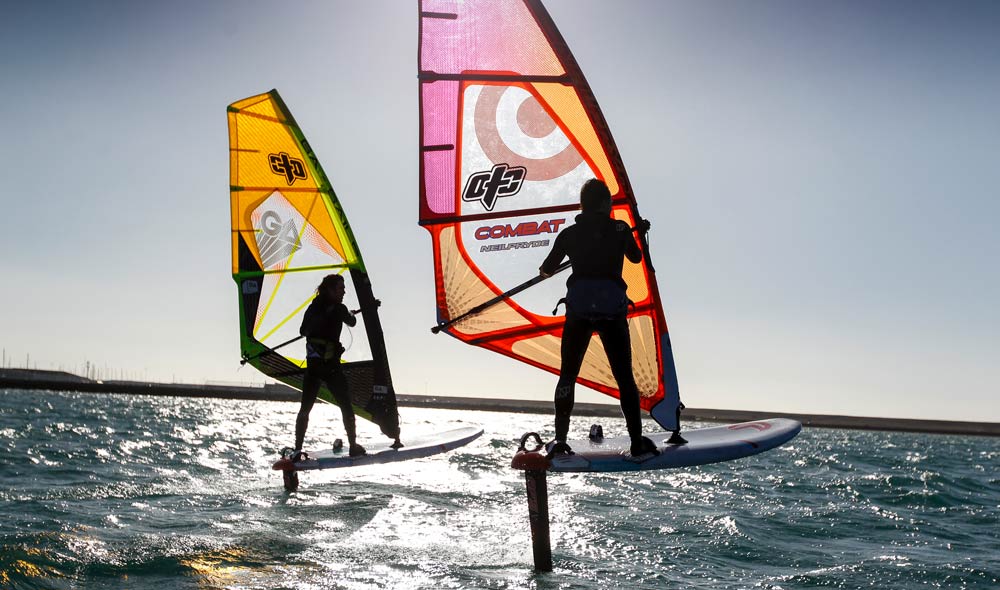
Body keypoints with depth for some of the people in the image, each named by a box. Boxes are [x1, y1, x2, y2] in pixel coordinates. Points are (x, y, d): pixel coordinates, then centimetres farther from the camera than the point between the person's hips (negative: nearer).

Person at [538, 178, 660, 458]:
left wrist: (543, 268, 42)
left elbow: (547, 269, 18)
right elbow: (636, 257, 25)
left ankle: (560, 440, -1)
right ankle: (637, 441, 2)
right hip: (612, 306, 0)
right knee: (624, 376, 5)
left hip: (579, 307, 1)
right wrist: (640, 233, 44)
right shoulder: (620, 229, 6)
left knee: (568, 374, 7)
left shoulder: (569, 233, 9)